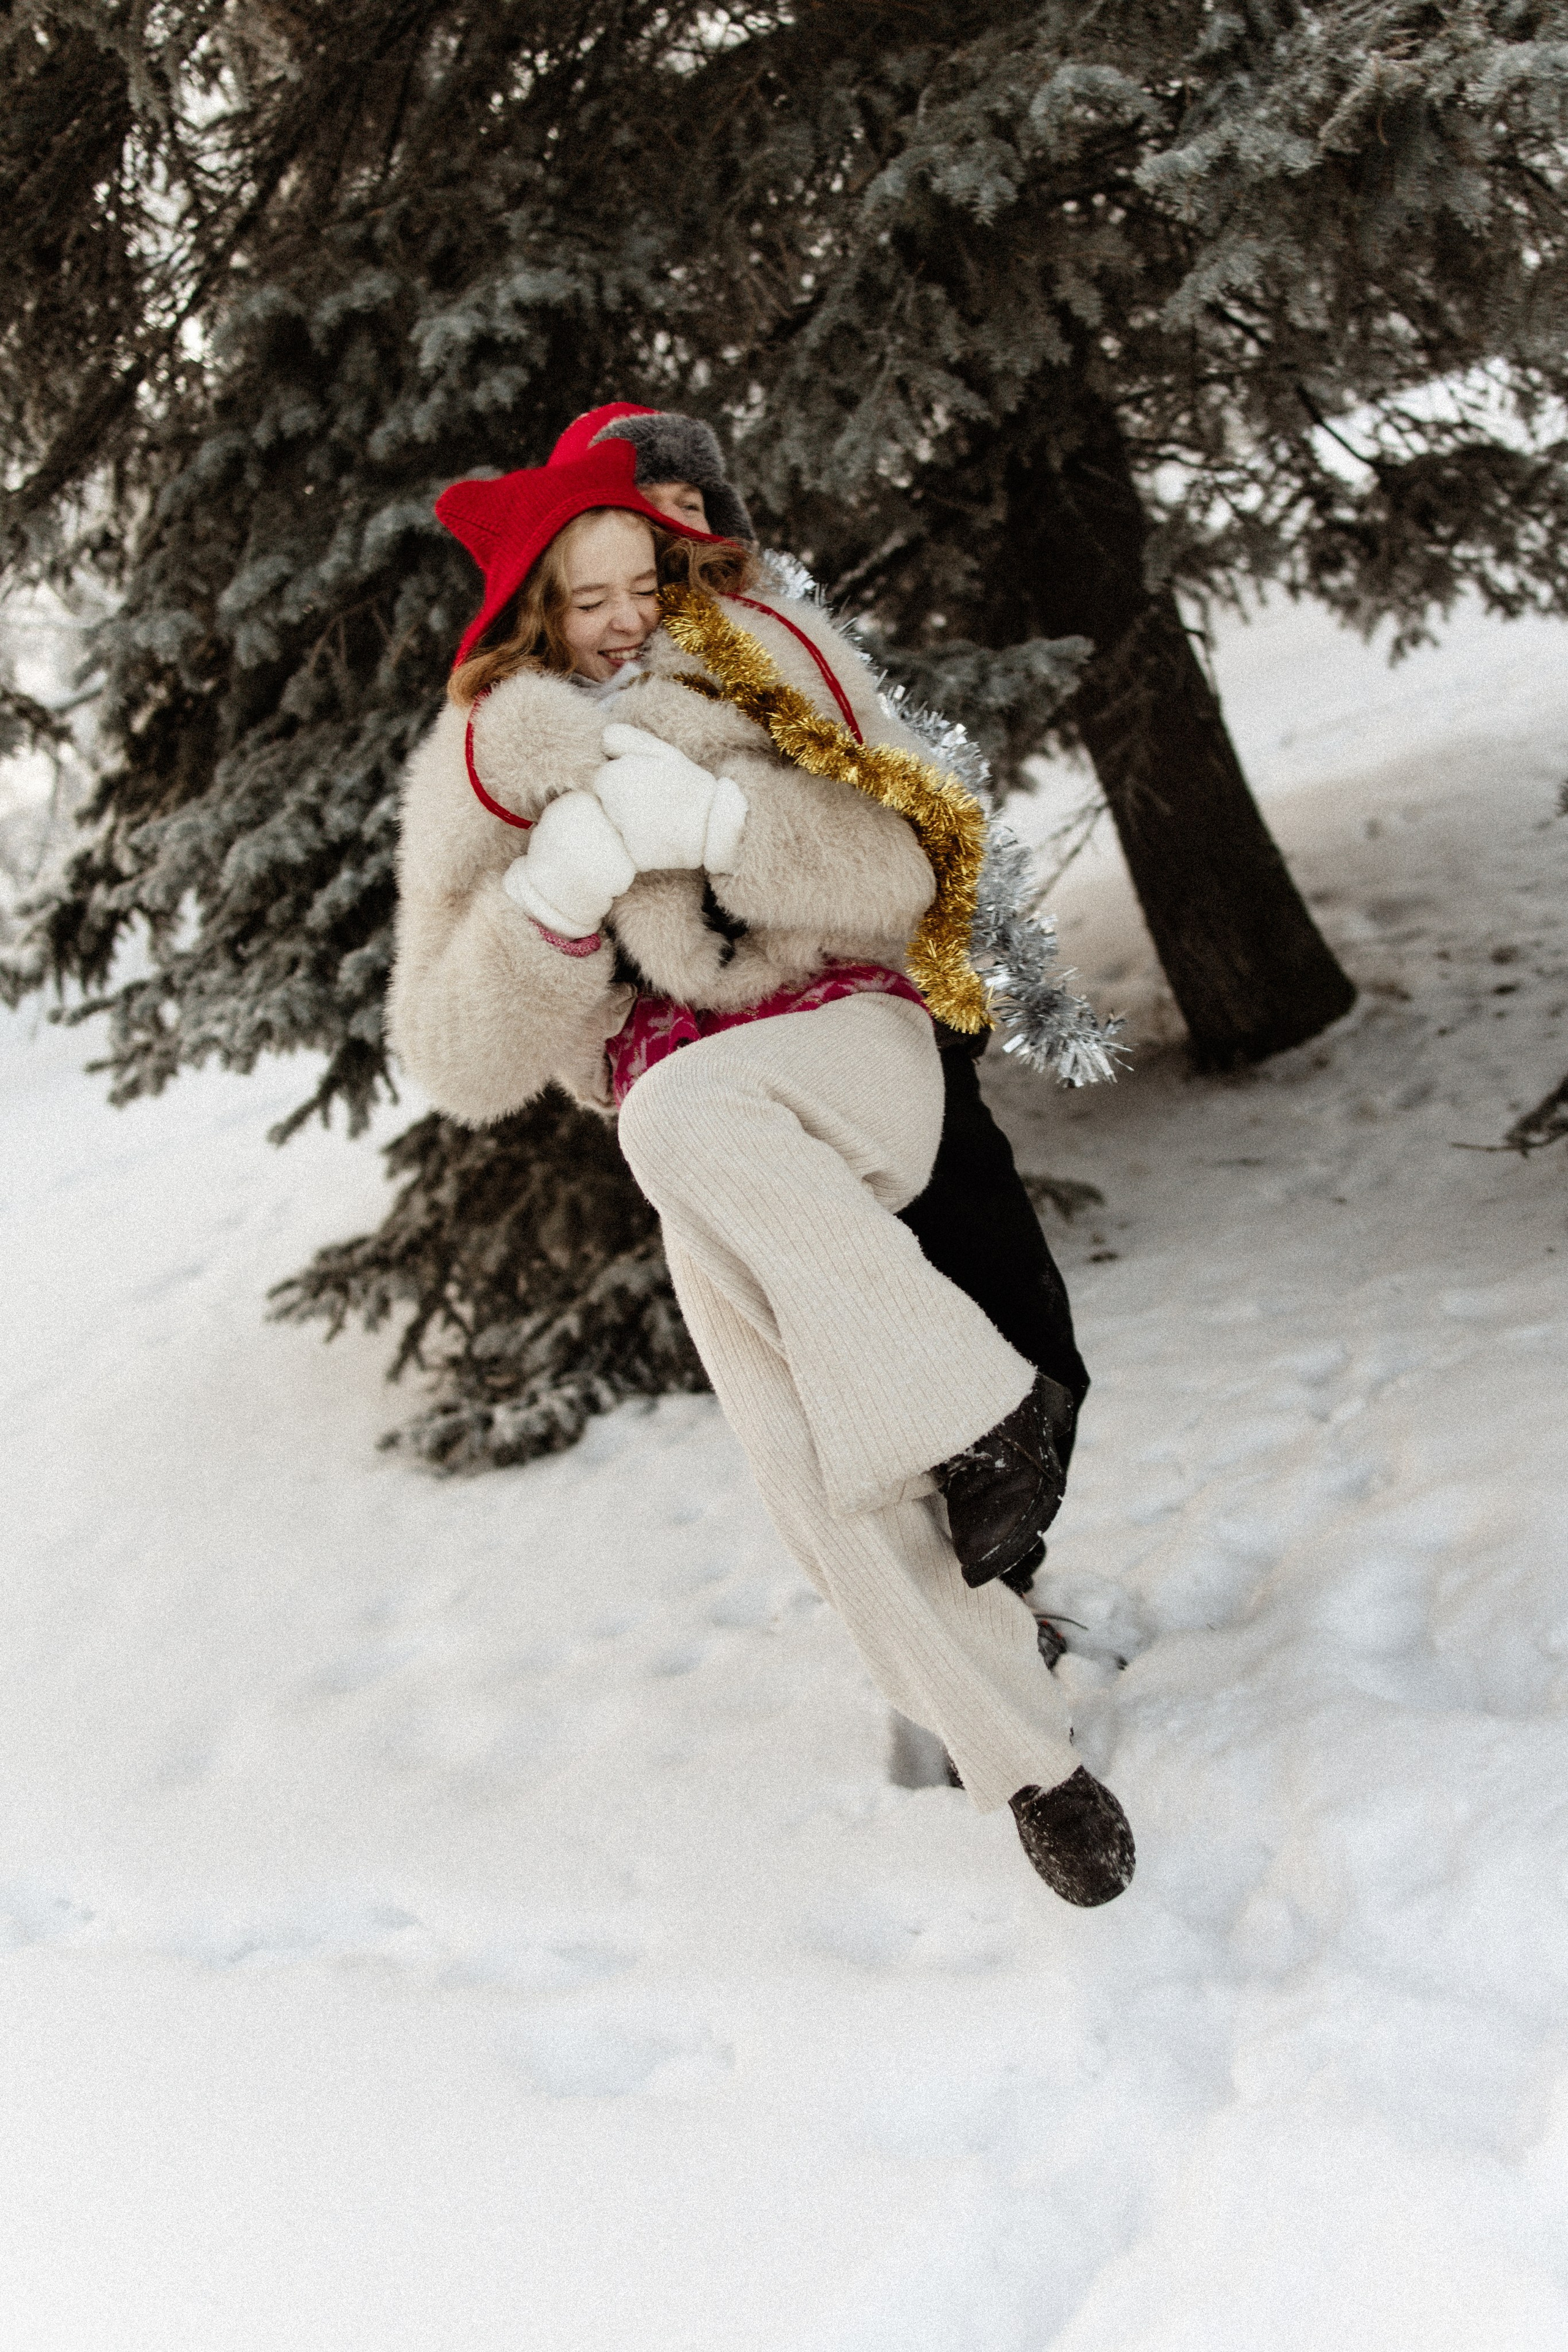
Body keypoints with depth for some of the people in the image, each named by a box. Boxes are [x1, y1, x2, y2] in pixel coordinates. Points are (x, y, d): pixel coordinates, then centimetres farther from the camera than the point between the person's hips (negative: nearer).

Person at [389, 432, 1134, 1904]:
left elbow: (902, 874, -4)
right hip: (691, 1155, 2)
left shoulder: (759, 667, 6)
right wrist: (551, 898, -16)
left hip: (849, 1041, -1)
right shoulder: (476, 784, 8)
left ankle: (982, 1414, -31)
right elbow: (461, 1064, 1)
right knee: (810, 1468, -20)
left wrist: (722, 817, -20)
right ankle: (1028, 1763, -7)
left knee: (684, 1113, -38)